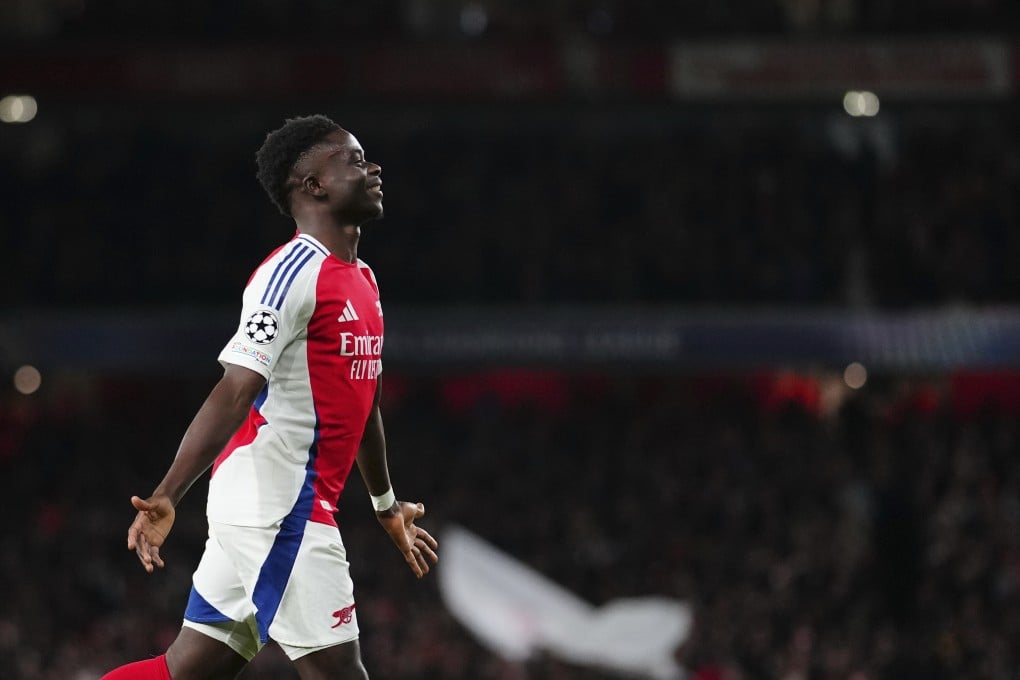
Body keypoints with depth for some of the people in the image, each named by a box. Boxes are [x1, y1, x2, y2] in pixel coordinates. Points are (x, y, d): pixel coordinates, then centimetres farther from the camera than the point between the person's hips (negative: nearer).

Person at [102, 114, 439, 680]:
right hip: (275, 501, -9)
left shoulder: (362, 282, 17)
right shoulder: (297, 270, -13)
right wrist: (167, 496, -29)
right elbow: (235, 391, -22)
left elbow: (362, 406, 30)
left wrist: (387, 507, 39)